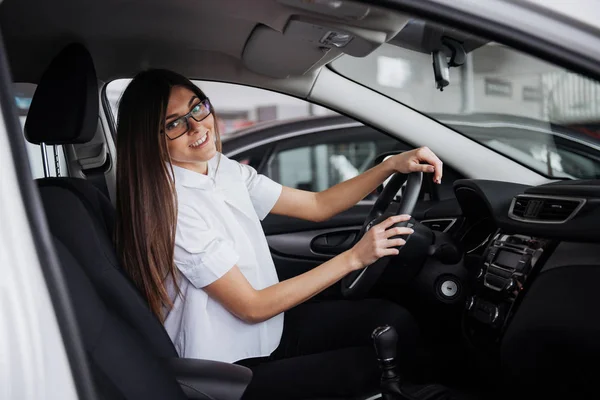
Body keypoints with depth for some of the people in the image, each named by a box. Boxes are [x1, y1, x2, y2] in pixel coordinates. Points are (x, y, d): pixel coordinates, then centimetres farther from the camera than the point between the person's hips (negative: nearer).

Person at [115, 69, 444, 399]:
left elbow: (318, 205, 6)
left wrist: (392, 165, -5)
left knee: (397, 322, -4)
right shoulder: (169, 207, -23)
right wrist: (353, 257, -21)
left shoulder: (227, 171, 0)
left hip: (268, 328, 7)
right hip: (229, 371, -7)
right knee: (375, 362, -12)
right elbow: (251, 307, -22)